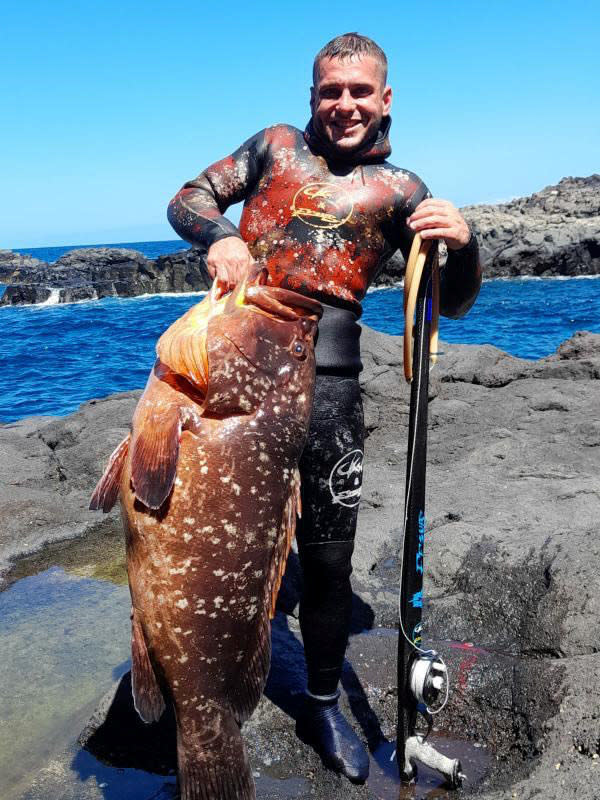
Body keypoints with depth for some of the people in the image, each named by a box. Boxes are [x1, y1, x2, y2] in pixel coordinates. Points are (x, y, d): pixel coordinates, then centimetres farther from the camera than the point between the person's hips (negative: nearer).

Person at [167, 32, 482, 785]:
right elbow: (188, 198, 12)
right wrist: (220, 234, -10)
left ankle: (322, 707, 27)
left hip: (324, 376, 0)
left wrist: (463, 243, -16)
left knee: (328, 557, 4)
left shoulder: (398, 189, 11)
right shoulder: (277, 144, 15)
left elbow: (452, 304, 6)